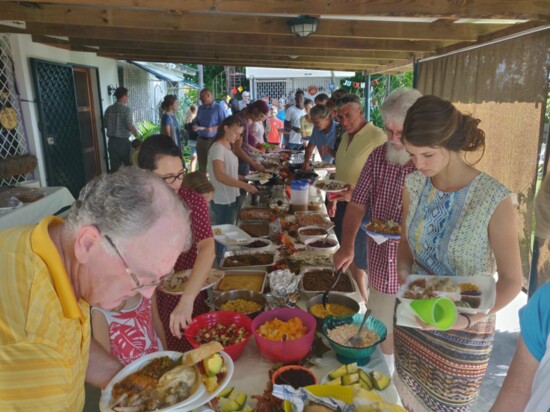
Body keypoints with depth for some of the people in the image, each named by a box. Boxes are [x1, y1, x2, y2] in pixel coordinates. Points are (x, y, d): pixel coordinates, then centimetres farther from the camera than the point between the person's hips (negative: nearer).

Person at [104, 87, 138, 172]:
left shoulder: (109, 109, 4)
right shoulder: (126, 109, -13)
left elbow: (105, 125, 10)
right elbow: (130, 127, -18)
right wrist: (136, 131, 2)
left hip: (112, 140, 5)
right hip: (123, 141, -5)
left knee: (114, 166, 9)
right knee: (128, 164, 8)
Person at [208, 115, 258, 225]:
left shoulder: (228, 146, 10)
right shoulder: (218, 148, -18)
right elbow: (220, 176, -31)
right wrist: (244, 185, -38)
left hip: (231, 199, 9)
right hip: (222, 201, -9)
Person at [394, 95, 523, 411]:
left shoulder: (495, 200, -23)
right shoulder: (413, 184, -9)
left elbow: (511, 281, -14)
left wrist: (467, 319, -27)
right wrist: (404, 272, -14)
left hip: (463, 333, -3)